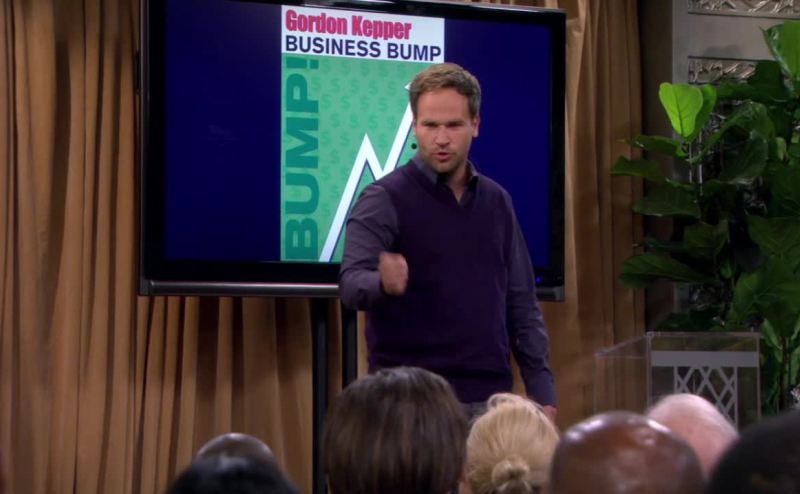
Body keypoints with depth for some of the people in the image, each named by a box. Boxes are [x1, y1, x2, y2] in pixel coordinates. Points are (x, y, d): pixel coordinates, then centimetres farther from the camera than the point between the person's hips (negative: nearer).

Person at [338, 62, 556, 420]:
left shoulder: (497, 202, 11)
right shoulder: (384, 199, -5)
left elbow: (521, 304, 15)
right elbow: (351, 283, -19)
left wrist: (542, 389, 8)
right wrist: (383, 284, -42)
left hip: (488, 395, 5)